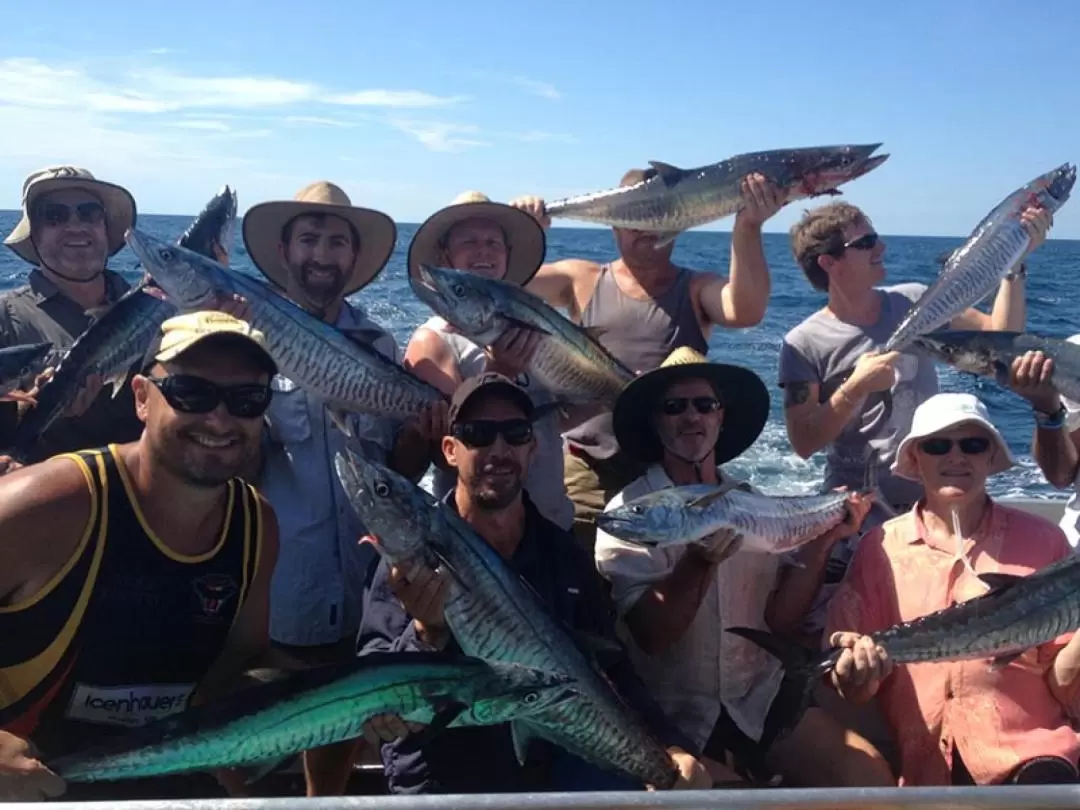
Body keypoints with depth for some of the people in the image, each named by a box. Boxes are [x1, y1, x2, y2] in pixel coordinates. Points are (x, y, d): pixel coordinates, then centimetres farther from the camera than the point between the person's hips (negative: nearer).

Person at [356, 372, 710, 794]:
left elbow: (611, 670, 5)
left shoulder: (564, 553, 4)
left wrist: (670, 746, -10)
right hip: (439, 782, -2)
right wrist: (427, 630, -33)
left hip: (551, 773, 3)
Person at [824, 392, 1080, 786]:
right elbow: (852, 689, 2)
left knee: (1048, 786, -30)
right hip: (915, 762, 3)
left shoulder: (1041, 540, 2)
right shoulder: (880, 547, 2)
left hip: (1025, 749, -2)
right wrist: (857, 673, -20)